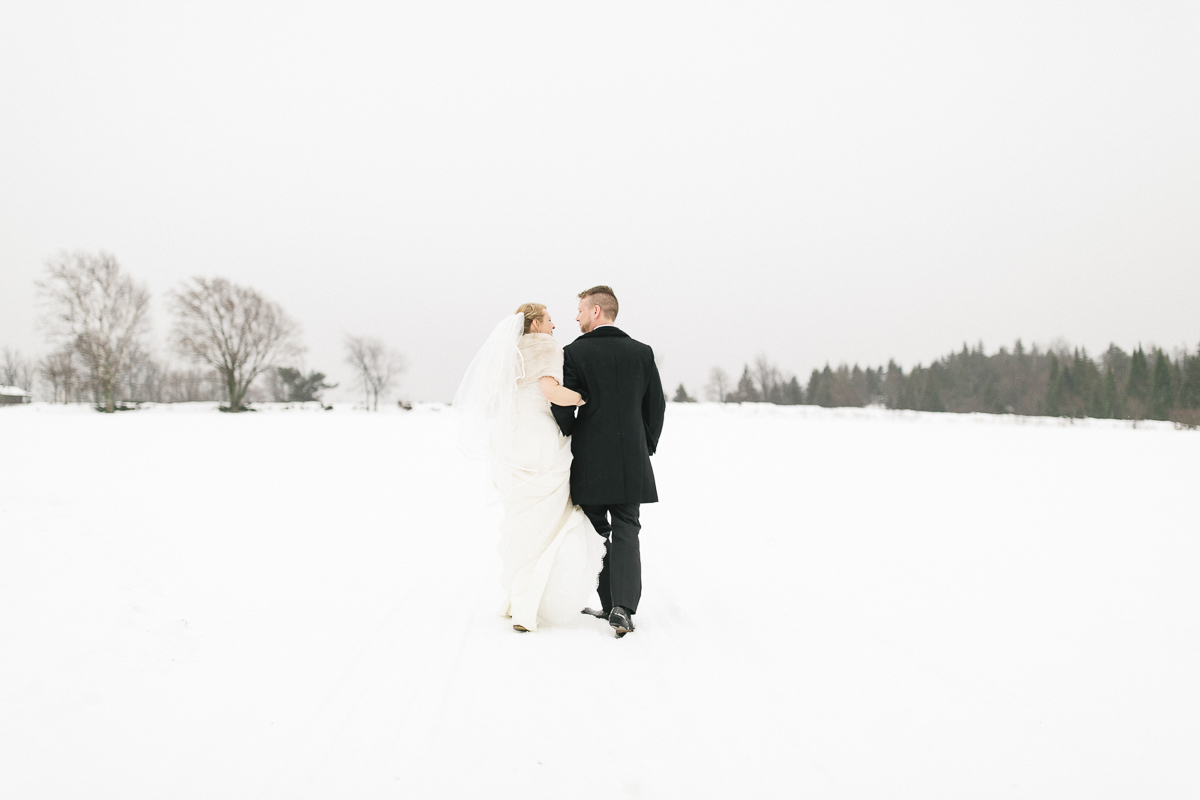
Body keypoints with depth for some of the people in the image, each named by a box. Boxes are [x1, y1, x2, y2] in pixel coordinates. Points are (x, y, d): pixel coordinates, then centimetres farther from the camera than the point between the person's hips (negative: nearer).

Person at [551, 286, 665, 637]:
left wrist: (570, 441, 7)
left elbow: (563, 408, -11)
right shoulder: (642, 352, 3)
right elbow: (656, 405, 5)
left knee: (597, 535, 12)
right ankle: (623, 608, -8)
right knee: (626, 533, 6)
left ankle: (611, 604, 17)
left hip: (589, 463, -2)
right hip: (631, 460, 2)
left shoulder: (574, 353, -7)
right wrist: (646, 448, 16)